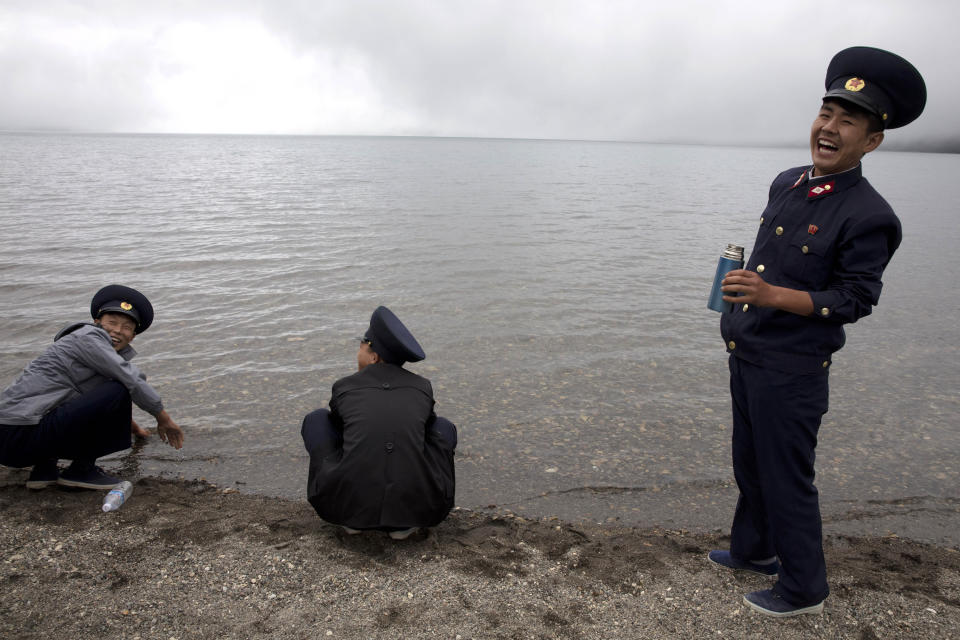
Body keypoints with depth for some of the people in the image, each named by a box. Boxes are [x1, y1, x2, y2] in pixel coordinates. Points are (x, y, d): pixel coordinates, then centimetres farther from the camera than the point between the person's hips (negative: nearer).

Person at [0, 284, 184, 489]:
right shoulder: (89, 336, -7)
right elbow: (132, 381, -14)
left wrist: (128, 423, 53)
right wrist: (163, 419, -1)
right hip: (21, 437, -10)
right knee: (118, 392, -16)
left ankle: (45, 467, 13)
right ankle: (82, 469, -3)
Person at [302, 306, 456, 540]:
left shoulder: (343, 387, 12)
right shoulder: (422, 387, 15)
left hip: (348, 501, 0)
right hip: (415, 508, 0)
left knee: (317, 419, 25)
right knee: (444, 428, 28)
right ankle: (404, 516, 11)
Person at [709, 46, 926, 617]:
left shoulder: (869, 216, -18)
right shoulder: (787, 184, 6)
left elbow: (856, 300, -18)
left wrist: (771, 295, -31)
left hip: (791, 370, -8)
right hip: (746, 356, 8)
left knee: (786, 478, 5)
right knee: (750, 463, 23)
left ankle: (803, 590, 27)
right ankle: (753, 551, 45)